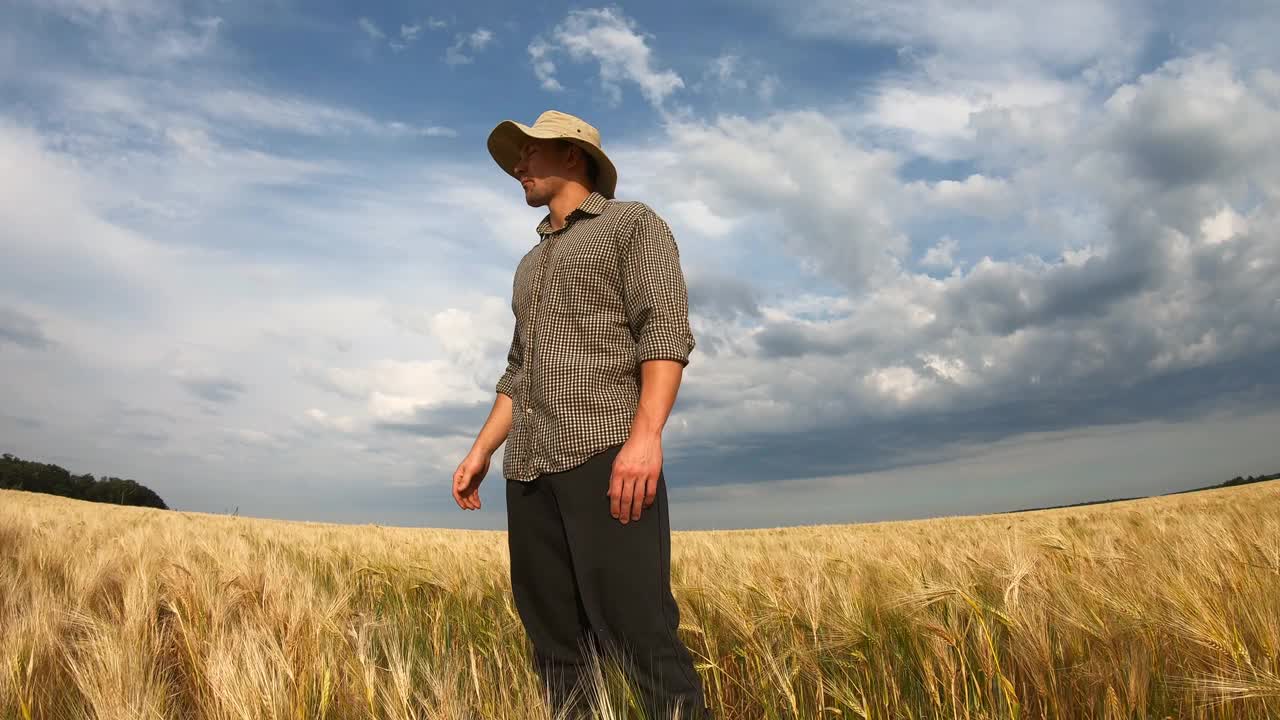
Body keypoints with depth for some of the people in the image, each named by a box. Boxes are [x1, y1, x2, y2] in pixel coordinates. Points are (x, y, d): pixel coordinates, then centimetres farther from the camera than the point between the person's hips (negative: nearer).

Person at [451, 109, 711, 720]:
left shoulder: (633, 223, 7)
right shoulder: (531, 264, 29)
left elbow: (667, 332, -7)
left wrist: (645, 436, -21)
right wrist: (480, 452, 17)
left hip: (605, 455, -7)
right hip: (529, 469, 7)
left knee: (637, 633, -14)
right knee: (554, 643, 6)